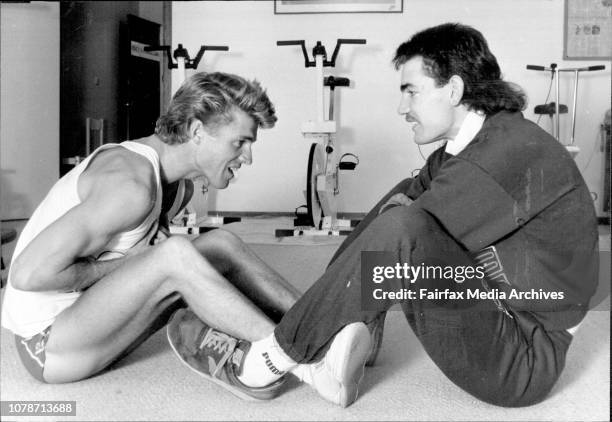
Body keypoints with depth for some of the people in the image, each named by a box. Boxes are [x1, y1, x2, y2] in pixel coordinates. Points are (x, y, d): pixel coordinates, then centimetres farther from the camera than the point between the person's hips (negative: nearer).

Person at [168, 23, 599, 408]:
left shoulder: (518, 150, -21)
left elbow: (407, 231, -26)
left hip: (526, 359, -9)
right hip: (486, 317, 9)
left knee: (401, 230, -30)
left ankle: (277, 356, -13)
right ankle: (359, 340, -8)